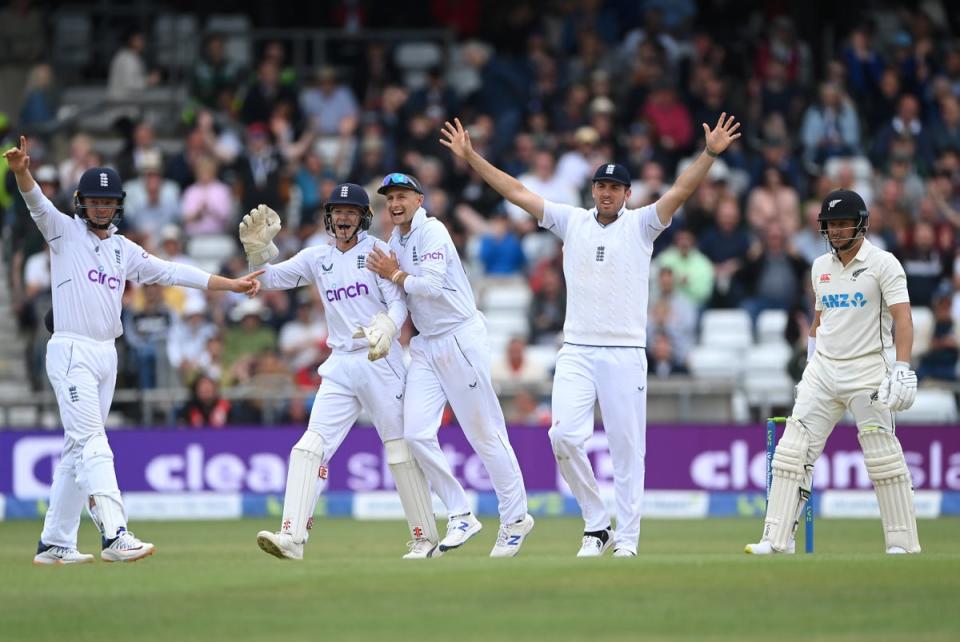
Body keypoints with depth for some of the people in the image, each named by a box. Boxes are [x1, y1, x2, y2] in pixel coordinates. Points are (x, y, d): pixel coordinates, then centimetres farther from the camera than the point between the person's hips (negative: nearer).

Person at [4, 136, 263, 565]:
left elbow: (173, 273, 14)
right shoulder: (64, 232, 0)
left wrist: (232, 285, 9)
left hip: (106, 354, 7)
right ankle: (114, 535, -27)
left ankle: (55, 543, 14)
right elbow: (38, 204, -18)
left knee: (78, 449, 9)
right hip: (70, 352, -7)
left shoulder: (124, 250, 16)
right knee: (92, 443, -16)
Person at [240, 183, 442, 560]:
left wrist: (386, 330, -29)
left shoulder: (377, 250, -1)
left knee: (401, 449, -3)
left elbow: (399, 302, -8)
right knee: (311, 445, -8)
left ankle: (426, 539, 6)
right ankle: (292, 536, -16)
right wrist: (258, 248, -11)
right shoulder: (317, 258, 13)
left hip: (381, 360, -5)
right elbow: (269, 278, 9)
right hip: (340, 366, 5)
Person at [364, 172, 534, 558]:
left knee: (485, 433, -3)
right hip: (425, 345, 8)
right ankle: (461, 517, 3)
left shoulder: (432, 232, -10)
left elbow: (431, 286, -22)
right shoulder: (395, 241, 15)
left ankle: (515, 518, 7)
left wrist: (394, 275, -8)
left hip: (460, 336, -8)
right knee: (417, 433, -6)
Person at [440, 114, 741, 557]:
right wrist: (471, 158, 5)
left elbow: (680, 191, -9)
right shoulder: (572, 221, 11)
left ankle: (626, 538, 5)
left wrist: (710, 154, -24)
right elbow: (515, 192, 10)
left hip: (625, 352, -2)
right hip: (576, 351, 2)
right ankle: (596, 525, 3)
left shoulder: (640, 225, 4)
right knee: (565, 436, -11)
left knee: (627, 447, -2)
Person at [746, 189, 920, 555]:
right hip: (823, 370, 6)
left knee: (883, 457, -7)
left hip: (867, 370, -6)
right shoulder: (821, 267, 13)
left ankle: (903, 544, 0)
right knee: (792, 451, -2)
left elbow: (902, 318, -14)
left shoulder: (883, 264, -6)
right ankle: (778, 540, -1)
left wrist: (902, 369, -25)